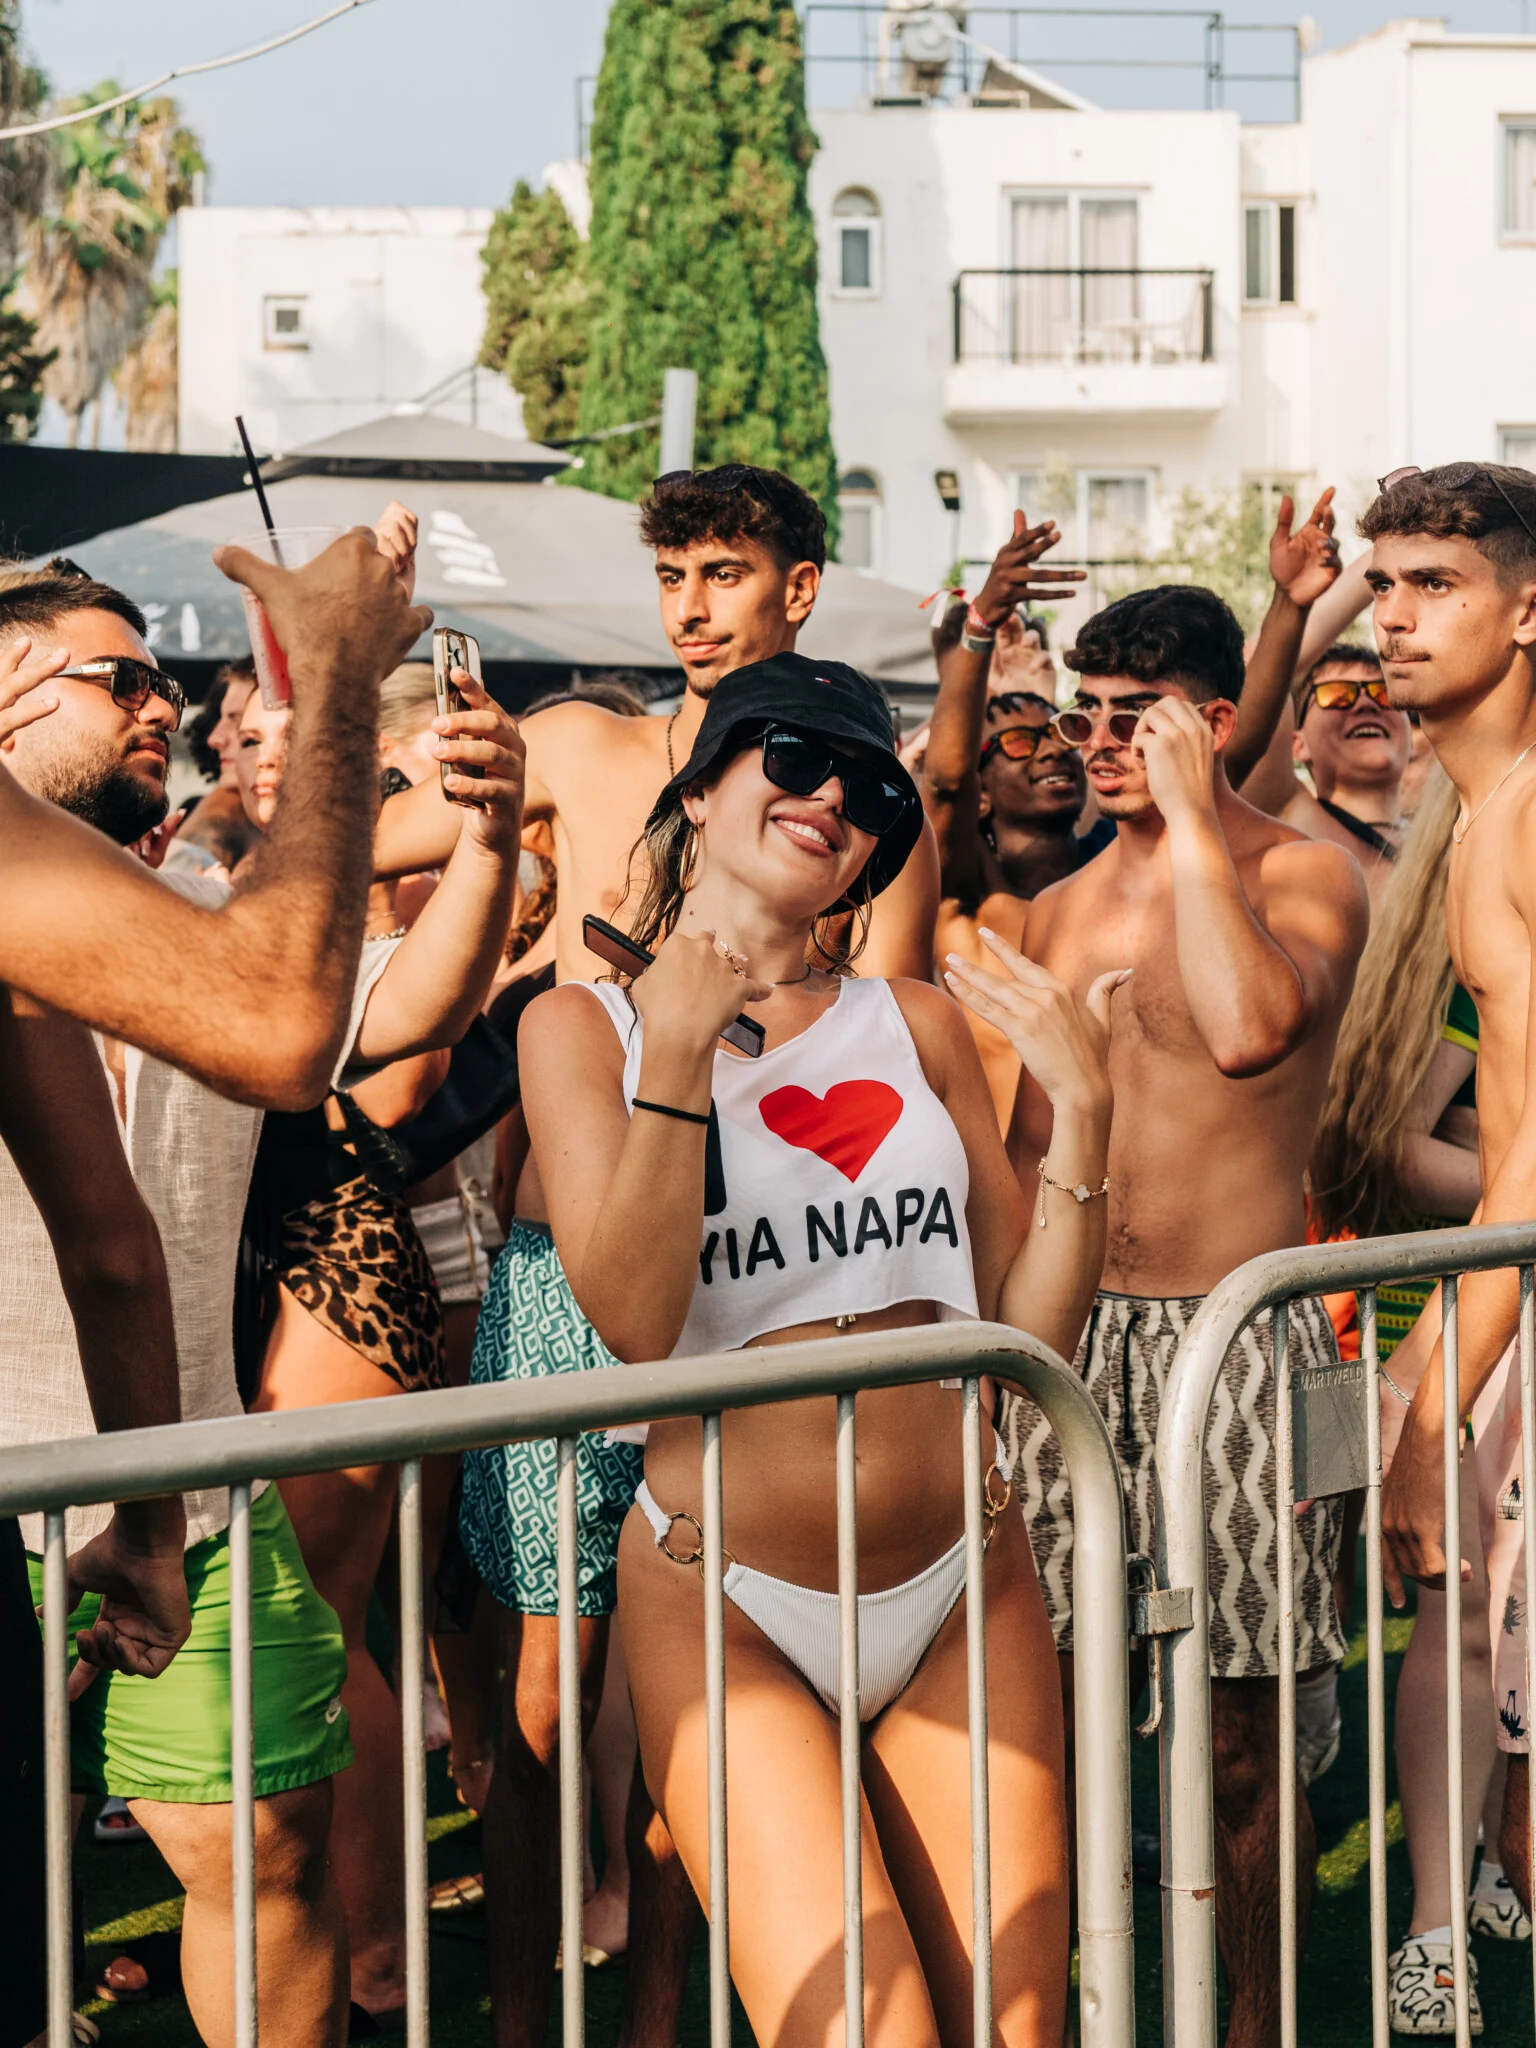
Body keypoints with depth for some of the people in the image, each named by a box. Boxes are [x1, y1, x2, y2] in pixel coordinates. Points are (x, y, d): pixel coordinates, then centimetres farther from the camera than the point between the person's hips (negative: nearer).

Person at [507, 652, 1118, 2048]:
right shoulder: (584, 1026, 2)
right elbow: (633, 1320, -12)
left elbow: (1031, 1330, 6)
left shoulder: (922, 1024, 10)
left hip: (965, 1593, 4)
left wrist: (1082, 1111, -5)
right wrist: (678, 1057, -19)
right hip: (728, 1604, -4)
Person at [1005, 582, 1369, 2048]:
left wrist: (1194, 817, -18)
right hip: (1068, 1335, 5)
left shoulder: (1303, 875, -4)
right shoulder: (1058, 911, 13)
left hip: (1233, 1335, -5)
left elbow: (1250, 1030, -27)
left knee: (1240, 1737, 1)